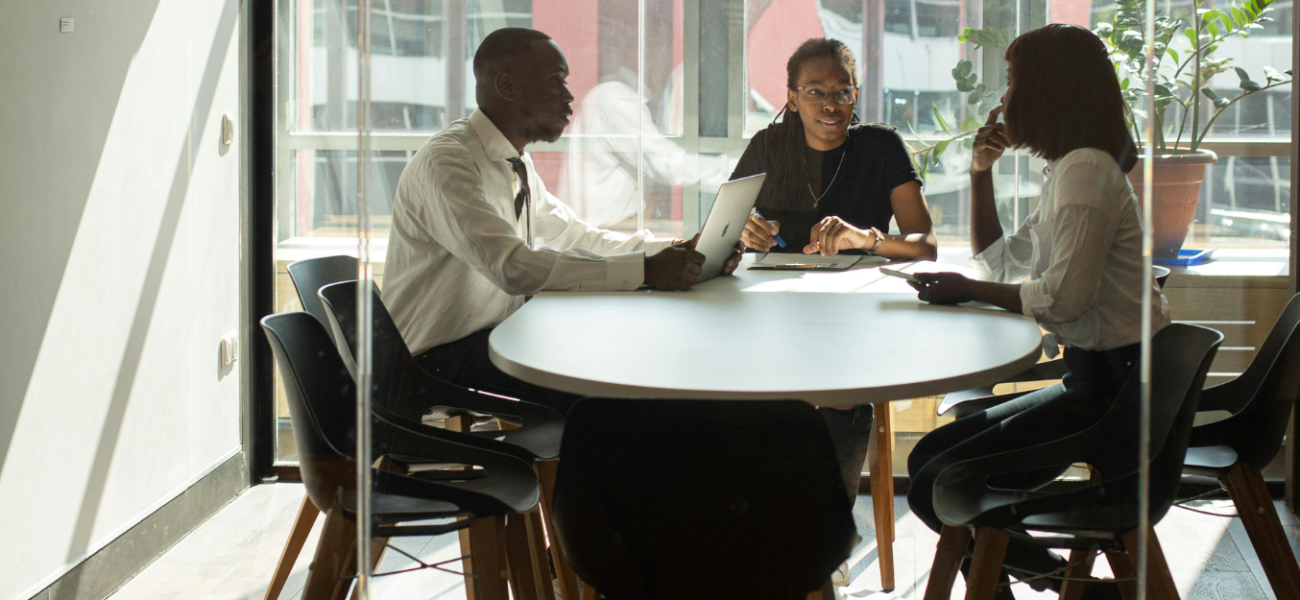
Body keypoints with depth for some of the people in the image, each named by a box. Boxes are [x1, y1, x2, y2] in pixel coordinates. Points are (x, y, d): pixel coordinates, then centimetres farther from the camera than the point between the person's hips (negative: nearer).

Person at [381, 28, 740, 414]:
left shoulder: (518, 164, 11)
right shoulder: (445, 162, -20)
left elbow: (573, 235, 17)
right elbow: (512, 266, -31)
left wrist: (672, 252, 1)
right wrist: (645, 270, -32)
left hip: (499, 334, 9)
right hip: (439, 357, -9)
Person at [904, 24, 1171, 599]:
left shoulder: (1086, 169, -15)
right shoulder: (1068, 170, 17)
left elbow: (1065, 296, -24)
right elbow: (999, 265, 25)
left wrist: (966, 289, -11)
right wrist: (980, 174, 15)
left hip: (1114, 386, -10)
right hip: (1093, 379, 10)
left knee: (937, 491, -13)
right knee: (929, 458, 10)